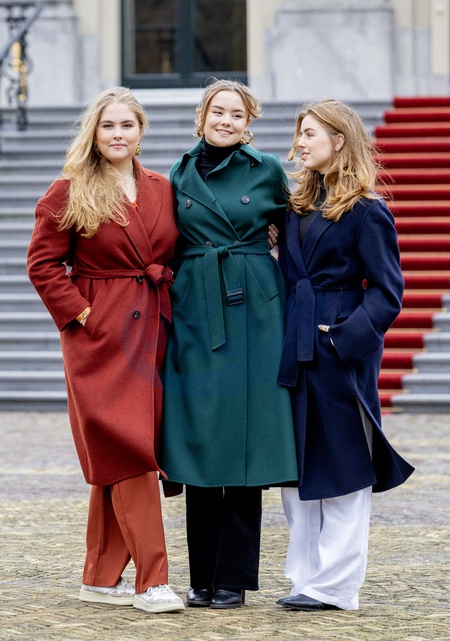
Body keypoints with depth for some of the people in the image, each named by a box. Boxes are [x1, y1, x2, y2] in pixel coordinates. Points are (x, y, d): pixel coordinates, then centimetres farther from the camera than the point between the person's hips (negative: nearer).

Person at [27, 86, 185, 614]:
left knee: (116, 460, 8)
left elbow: (177, 258, 19)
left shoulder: (162, 191, 12)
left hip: (152, 332, 5)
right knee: (129, 453, -10)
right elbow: (43, 264, -4)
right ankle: (150, 581, -9)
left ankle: (102, 577, 16)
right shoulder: (68, 194, -2)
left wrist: (168, 307, 6)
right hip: (100, 334, -5)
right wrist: (79, 313, -11)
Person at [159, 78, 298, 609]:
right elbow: (168, 250, 15)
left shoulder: (267, 170, 3)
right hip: (194, 315, 2)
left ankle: (233, 577, 5)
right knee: (198, 441, 2)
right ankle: (202, 577, 10)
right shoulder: (181, 174, 9)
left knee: (244, 442, -2)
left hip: (253, 312, -2)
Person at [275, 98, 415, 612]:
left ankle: (334, 585, 5)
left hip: (340, 355, -8)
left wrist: (347, 335, -21)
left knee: (340, 466, -1)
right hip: (296, 349, 8)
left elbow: (387, 290, -12)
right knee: (295, 465, 11)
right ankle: (305, 575, 19)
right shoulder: (300, 205, 13)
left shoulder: (366, 212, -9)